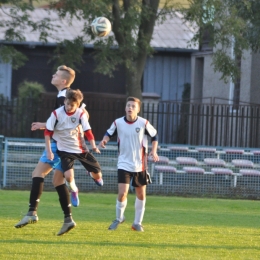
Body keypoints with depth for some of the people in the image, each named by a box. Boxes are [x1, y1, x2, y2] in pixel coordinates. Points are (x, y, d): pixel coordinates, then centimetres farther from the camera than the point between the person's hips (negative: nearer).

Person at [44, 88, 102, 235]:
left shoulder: (81, 114, -9)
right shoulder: (57, 114, -15)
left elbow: (87, 131, -9)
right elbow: (48, 133, -9)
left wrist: (94, 147, -18)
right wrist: (49, 151, -14)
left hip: (81, 149, 2)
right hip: (65, 149, -2)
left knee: (97, 174, 2)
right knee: (69, 176, -26)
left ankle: (92, 174, 42)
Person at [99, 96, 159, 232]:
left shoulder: (143, 123, -9)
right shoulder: (118, 123, -7)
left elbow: (154, 136, 4)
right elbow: (109, 133, 10)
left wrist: (154, 151, -9)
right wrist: (104, 140, -12)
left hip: (140, 165, 1)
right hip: (124, 164, -1)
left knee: (141, 194, 10)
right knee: (122, 193, -12)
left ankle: (137, 222, 26)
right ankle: (119, 218, 14)